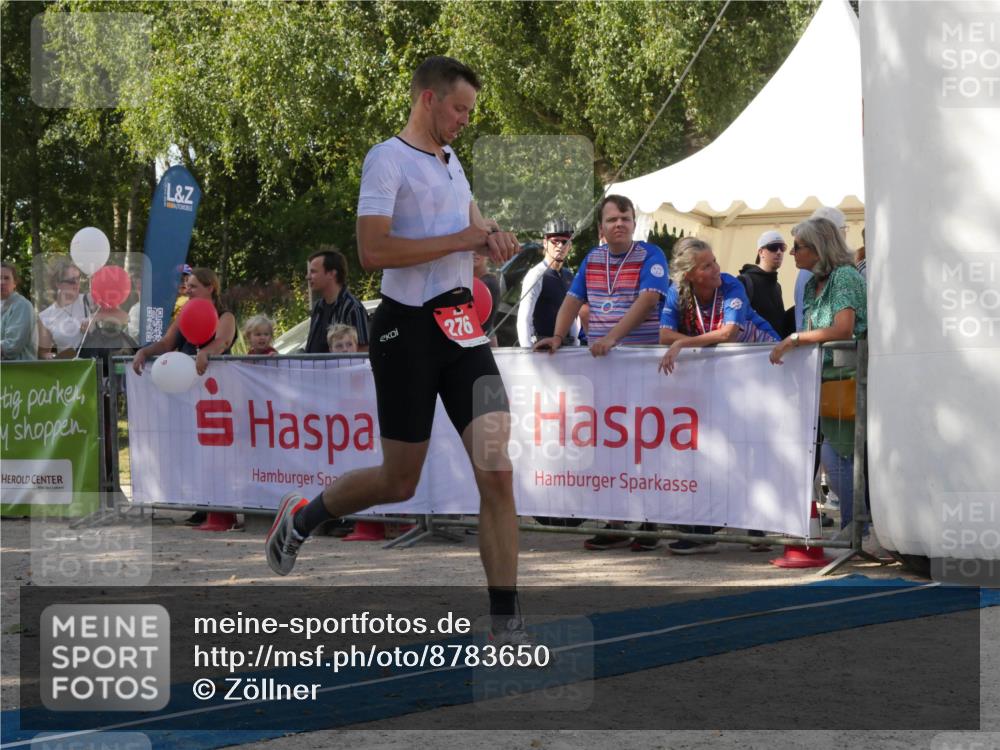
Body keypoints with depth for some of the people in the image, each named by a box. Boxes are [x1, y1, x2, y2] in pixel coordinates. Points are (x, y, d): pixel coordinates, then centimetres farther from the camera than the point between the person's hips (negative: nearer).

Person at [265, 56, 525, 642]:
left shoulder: (452, 163, 17)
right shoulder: (388, 159, -9)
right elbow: (373, 251, -22)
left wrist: (491, 238, 10)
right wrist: (460, 240, -19)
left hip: (462, 327, 7)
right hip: (408, 329, -6)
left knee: (496, 473, -7)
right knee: (400, 482, 4)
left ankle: (506, 619, -3)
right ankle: (300, 516, 33)